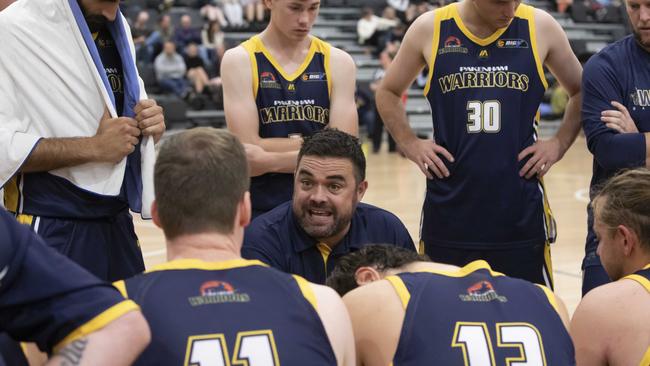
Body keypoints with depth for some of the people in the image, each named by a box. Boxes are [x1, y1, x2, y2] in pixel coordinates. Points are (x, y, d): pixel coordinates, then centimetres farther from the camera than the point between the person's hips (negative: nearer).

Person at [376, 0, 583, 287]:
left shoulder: (540, 27, 0)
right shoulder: (429, 29, -1)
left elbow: (581, 92, 14)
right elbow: (388, 93, 14)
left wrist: (559, 144, 1)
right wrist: (410, 145, 1)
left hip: (521, 212, 0)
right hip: (448, 208, 0)